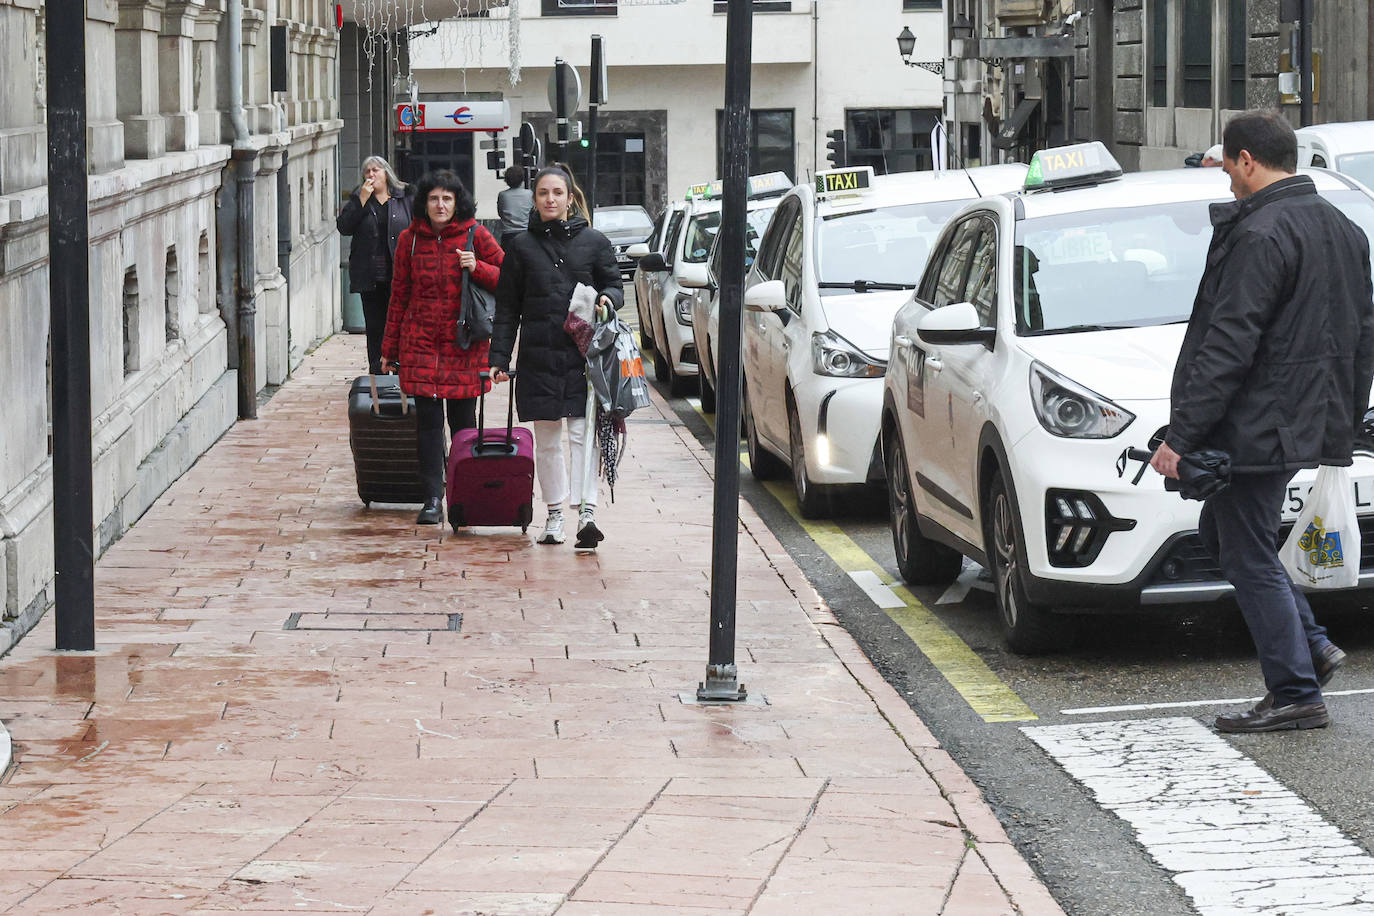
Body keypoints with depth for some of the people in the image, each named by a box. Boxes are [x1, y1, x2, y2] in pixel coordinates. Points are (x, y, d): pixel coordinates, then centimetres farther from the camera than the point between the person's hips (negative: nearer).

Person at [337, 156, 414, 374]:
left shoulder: (405, 199, 6)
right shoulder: (357, 199, 9)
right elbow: (343, 227, -5)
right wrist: (362, 200, -10)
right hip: (369, 277, 2)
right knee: (374, 327, 6)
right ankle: (377, 373, 12)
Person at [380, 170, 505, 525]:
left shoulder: (475, 235, 1)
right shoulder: (411, 239, 6)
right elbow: (399, 295, 12)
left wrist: (477, 269, -15)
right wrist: (389, 348, 14)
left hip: (464, 342, -1)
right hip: (420, 342, 1)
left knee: (463, 422, 3)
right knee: (428, 422, -3)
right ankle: (433, 500, -1)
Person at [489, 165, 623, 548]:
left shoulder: (592, 241, 6)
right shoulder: (522, 246, 8)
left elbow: (614, 286, 13)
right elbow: (507, 308, 9)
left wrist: (608, 298, -11)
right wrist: (499, 358, 3)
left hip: (583, 355, -2)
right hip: (539, 355, 2)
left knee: (583, 433, -9)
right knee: (547, 438, 7)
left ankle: (586, 512, -15)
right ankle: (554, 514, 15)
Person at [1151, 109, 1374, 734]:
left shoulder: (1261, 234, -18)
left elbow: (1228, 348, -22)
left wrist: (1181, 435, -20)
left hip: (1258, 427, -10)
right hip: (1312, 422, 10)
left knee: (1249, 557, -1)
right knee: (1220, 530, 22)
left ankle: (1297, 694, 1)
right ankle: (1310, 647, 18)